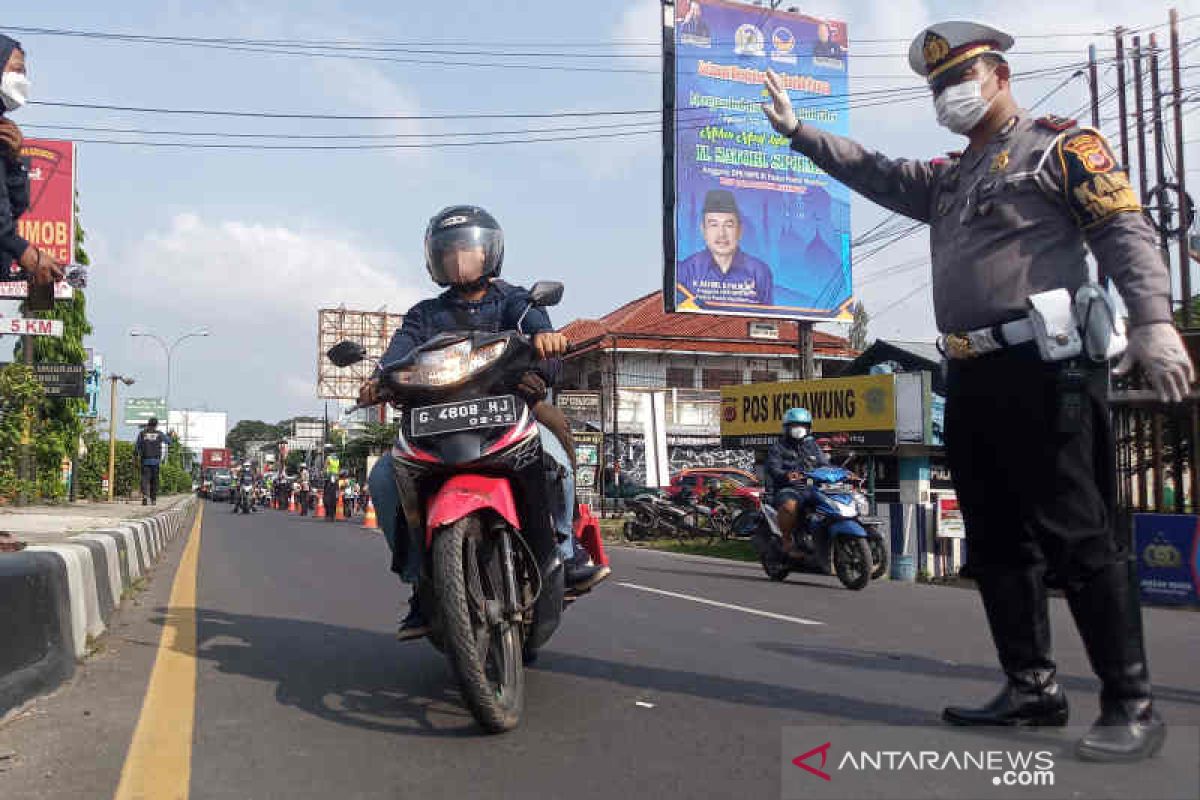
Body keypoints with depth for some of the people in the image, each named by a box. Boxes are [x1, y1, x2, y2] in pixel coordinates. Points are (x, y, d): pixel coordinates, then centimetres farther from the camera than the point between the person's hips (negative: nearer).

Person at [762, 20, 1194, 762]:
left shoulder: (1060, 143, 2)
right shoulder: (946, 177, 24)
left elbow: (1125, 231, -7)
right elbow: (872, 171, 25)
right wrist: (795, 129, 21)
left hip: (1044, 369, -8)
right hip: (972, 378, 8)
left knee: (1079, 539, -8)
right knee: (998, 541, 9)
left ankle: (1132, 705, 3)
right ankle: (1033, 687, 19)